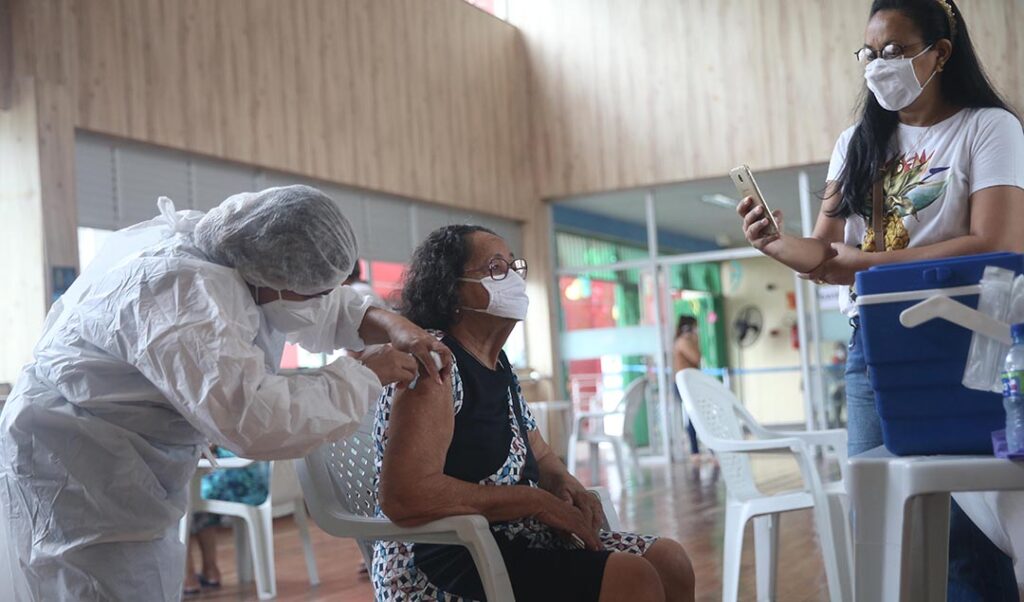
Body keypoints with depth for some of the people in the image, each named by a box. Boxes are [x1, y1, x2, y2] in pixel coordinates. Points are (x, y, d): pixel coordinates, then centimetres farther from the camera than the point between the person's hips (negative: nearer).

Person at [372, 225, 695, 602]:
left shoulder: (498, 365, 13)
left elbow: (539, 457, 23)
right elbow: (402, 497, -27)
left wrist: (565, 486, -2)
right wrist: (536, 501, -20)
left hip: (512, 540, 9)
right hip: (438, 569, -9)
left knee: (668, 559, 2)